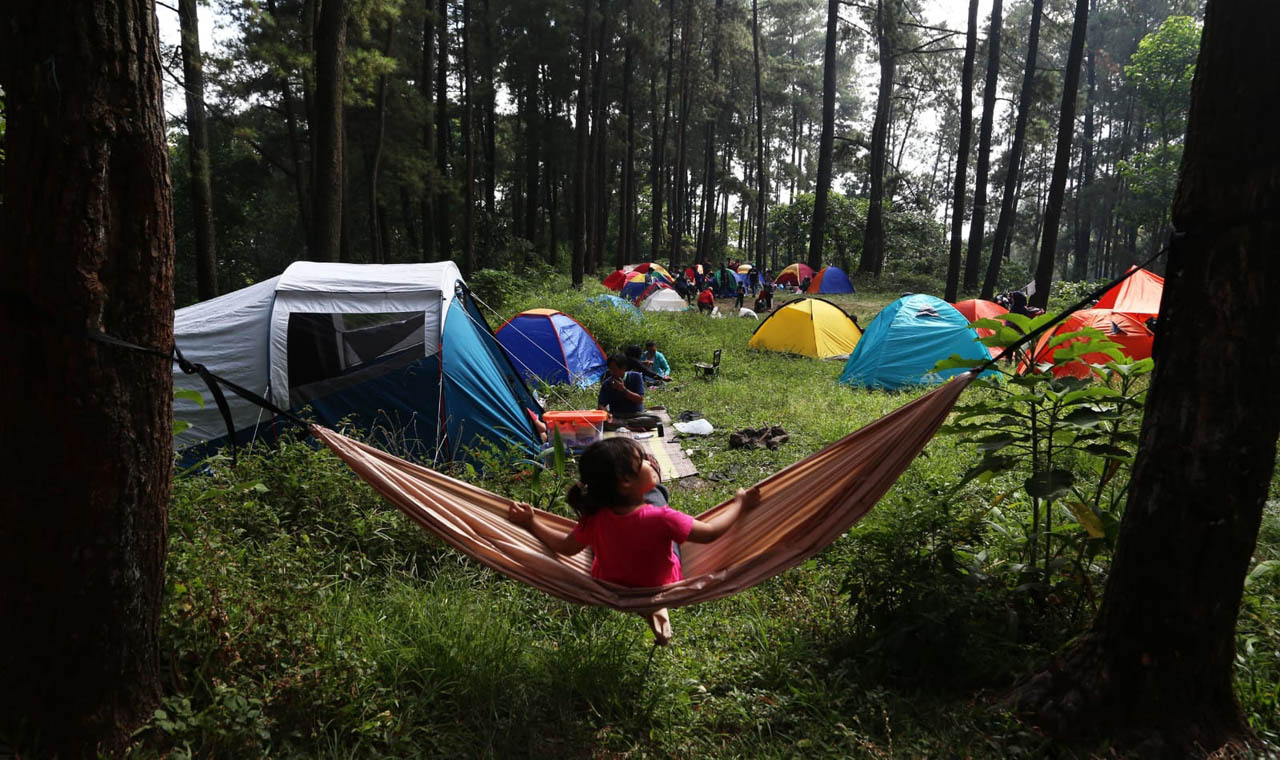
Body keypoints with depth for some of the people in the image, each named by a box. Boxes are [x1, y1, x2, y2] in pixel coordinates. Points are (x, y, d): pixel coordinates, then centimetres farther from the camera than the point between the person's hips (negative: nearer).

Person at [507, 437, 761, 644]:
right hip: (660, 588, -2)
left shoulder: (594, 519, -27)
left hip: (610, 589, 3)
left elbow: (567, 547, -11)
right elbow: (710, 533, -24)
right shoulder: (663, 519, -37)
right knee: (657, 493, 12)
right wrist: (740, 504, -11)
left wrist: (531, 523, -1)